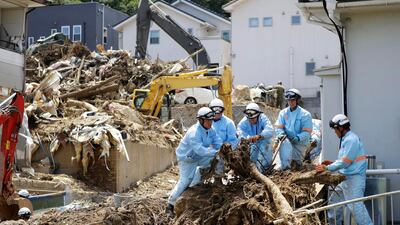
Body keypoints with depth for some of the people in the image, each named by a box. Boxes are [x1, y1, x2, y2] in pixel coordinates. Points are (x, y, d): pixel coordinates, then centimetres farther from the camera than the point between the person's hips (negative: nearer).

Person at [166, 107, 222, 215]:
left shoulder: (210, 130, -7)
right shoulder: (194, 133, -35)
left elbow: (218, 143, -11)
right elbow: (200, 150, -43)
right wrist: (216, 152, -46)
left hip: (198, 157, 8)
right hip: (186, 158, -8)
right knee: (185, 181, -14)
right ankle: (170, 205, 0)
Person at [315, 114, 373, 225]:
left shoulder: (351, 140, -17)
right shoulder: (346, 139, 14)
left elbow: (345, 162, -19)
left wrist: (326, 168, -12)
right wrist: (332, 163, 11)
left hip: (355, 178, -11)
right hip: (347, 178, 11)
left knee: (356, 206, -15)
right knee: (334, 201, 18)